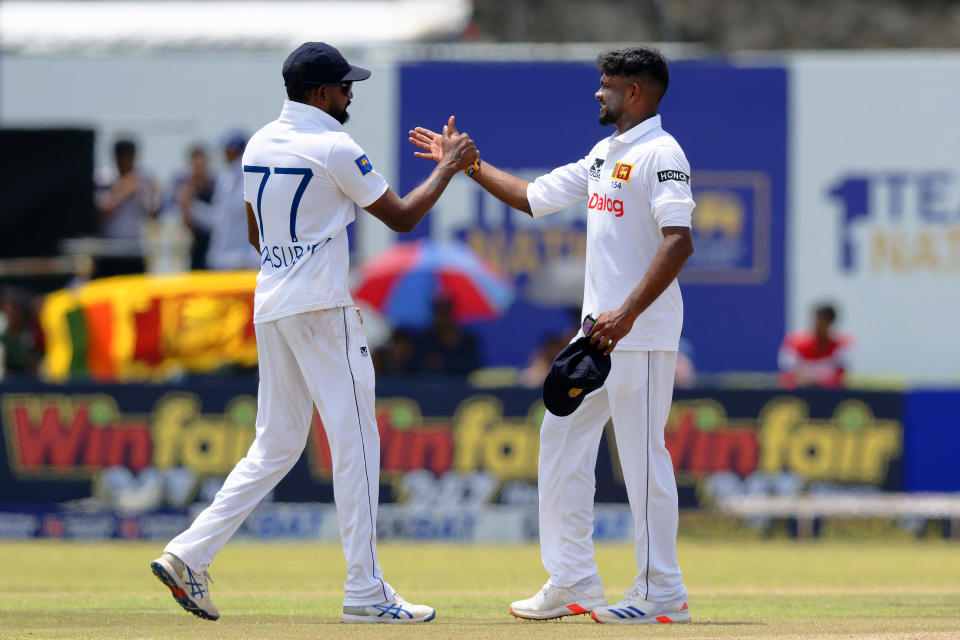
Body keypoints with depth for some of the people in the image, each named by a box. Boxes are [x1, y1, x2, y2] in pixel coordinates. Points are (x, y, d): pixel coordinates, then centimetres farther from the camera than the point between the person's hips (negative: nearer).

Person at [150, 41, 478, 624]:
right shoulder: (335, 150, -12)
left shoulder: (259, 146, 12)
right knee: (355, 443, -4)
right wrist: (448, 167, 7)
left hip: (271, 310, 8)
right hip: (322, 308, -8)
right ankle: (366, 592, -5)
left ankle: (189, 554, 2)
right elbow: (402, 217, -5)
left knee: (276, 446, 13)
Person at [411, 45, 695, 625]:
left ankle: (663, 595, -2)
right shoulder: (604, 156, 17)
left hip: (641, 333, -10)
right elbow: (533, 197, 26)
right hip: (600, 330, 10)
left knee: (643, 455, -7)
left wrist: (628, 314, -29)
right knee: (563, 442, 11)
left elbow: (679, 243, -23)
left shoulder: (660, 153, -13)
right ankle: (573, 584, 16)